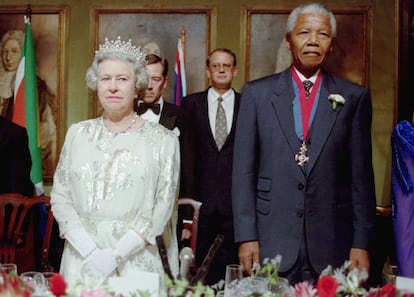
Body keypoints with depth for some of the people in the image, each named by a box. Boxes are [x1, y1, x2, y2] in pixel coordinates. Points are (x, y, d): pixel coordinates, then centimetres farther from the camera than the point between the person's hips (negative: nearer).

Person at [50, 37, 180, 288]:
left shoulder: (162, 139, -3)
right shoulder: (78, 133, 5)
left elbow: (163, 207, -7)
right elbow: (60, 197, 3)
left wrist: (115, 255, -14)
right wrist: (89, 251, -10)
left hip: (135, 260, -2)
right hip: (81, 258, 2)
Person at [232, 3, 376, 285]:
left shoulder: (354, 97, 4)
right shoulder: (257, 93, 3)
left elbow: (361, 175, 3)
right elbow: (244, 169, 1)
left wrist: (361, 243, 0)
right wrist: (246, 236, -3)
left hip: (332, 245, 1)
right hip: (271, 242, 0)